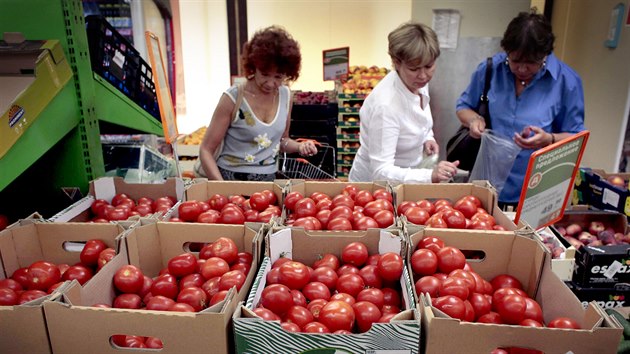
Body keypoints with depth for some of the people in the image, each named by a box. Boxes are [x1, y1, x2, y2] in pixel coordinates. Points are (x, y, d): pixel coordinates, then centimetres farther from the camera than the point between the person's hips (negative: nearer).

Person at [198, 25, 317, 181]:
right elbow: (206, 150, -8)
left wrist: (299, 146, -3)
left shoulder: (285, 95, 1)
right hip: (231, 179, -2)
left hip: (268, 180, 2)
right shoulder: (232, 98, -12)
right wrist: (222, 186, -21)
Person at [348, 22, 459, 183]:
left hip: (406, 178, 9)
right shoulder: (385, 104, -27)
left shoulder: (419, 82, -5)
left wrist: (427, 138, -3)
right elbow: (381, 171, -28)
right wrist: (431, 175, -39)